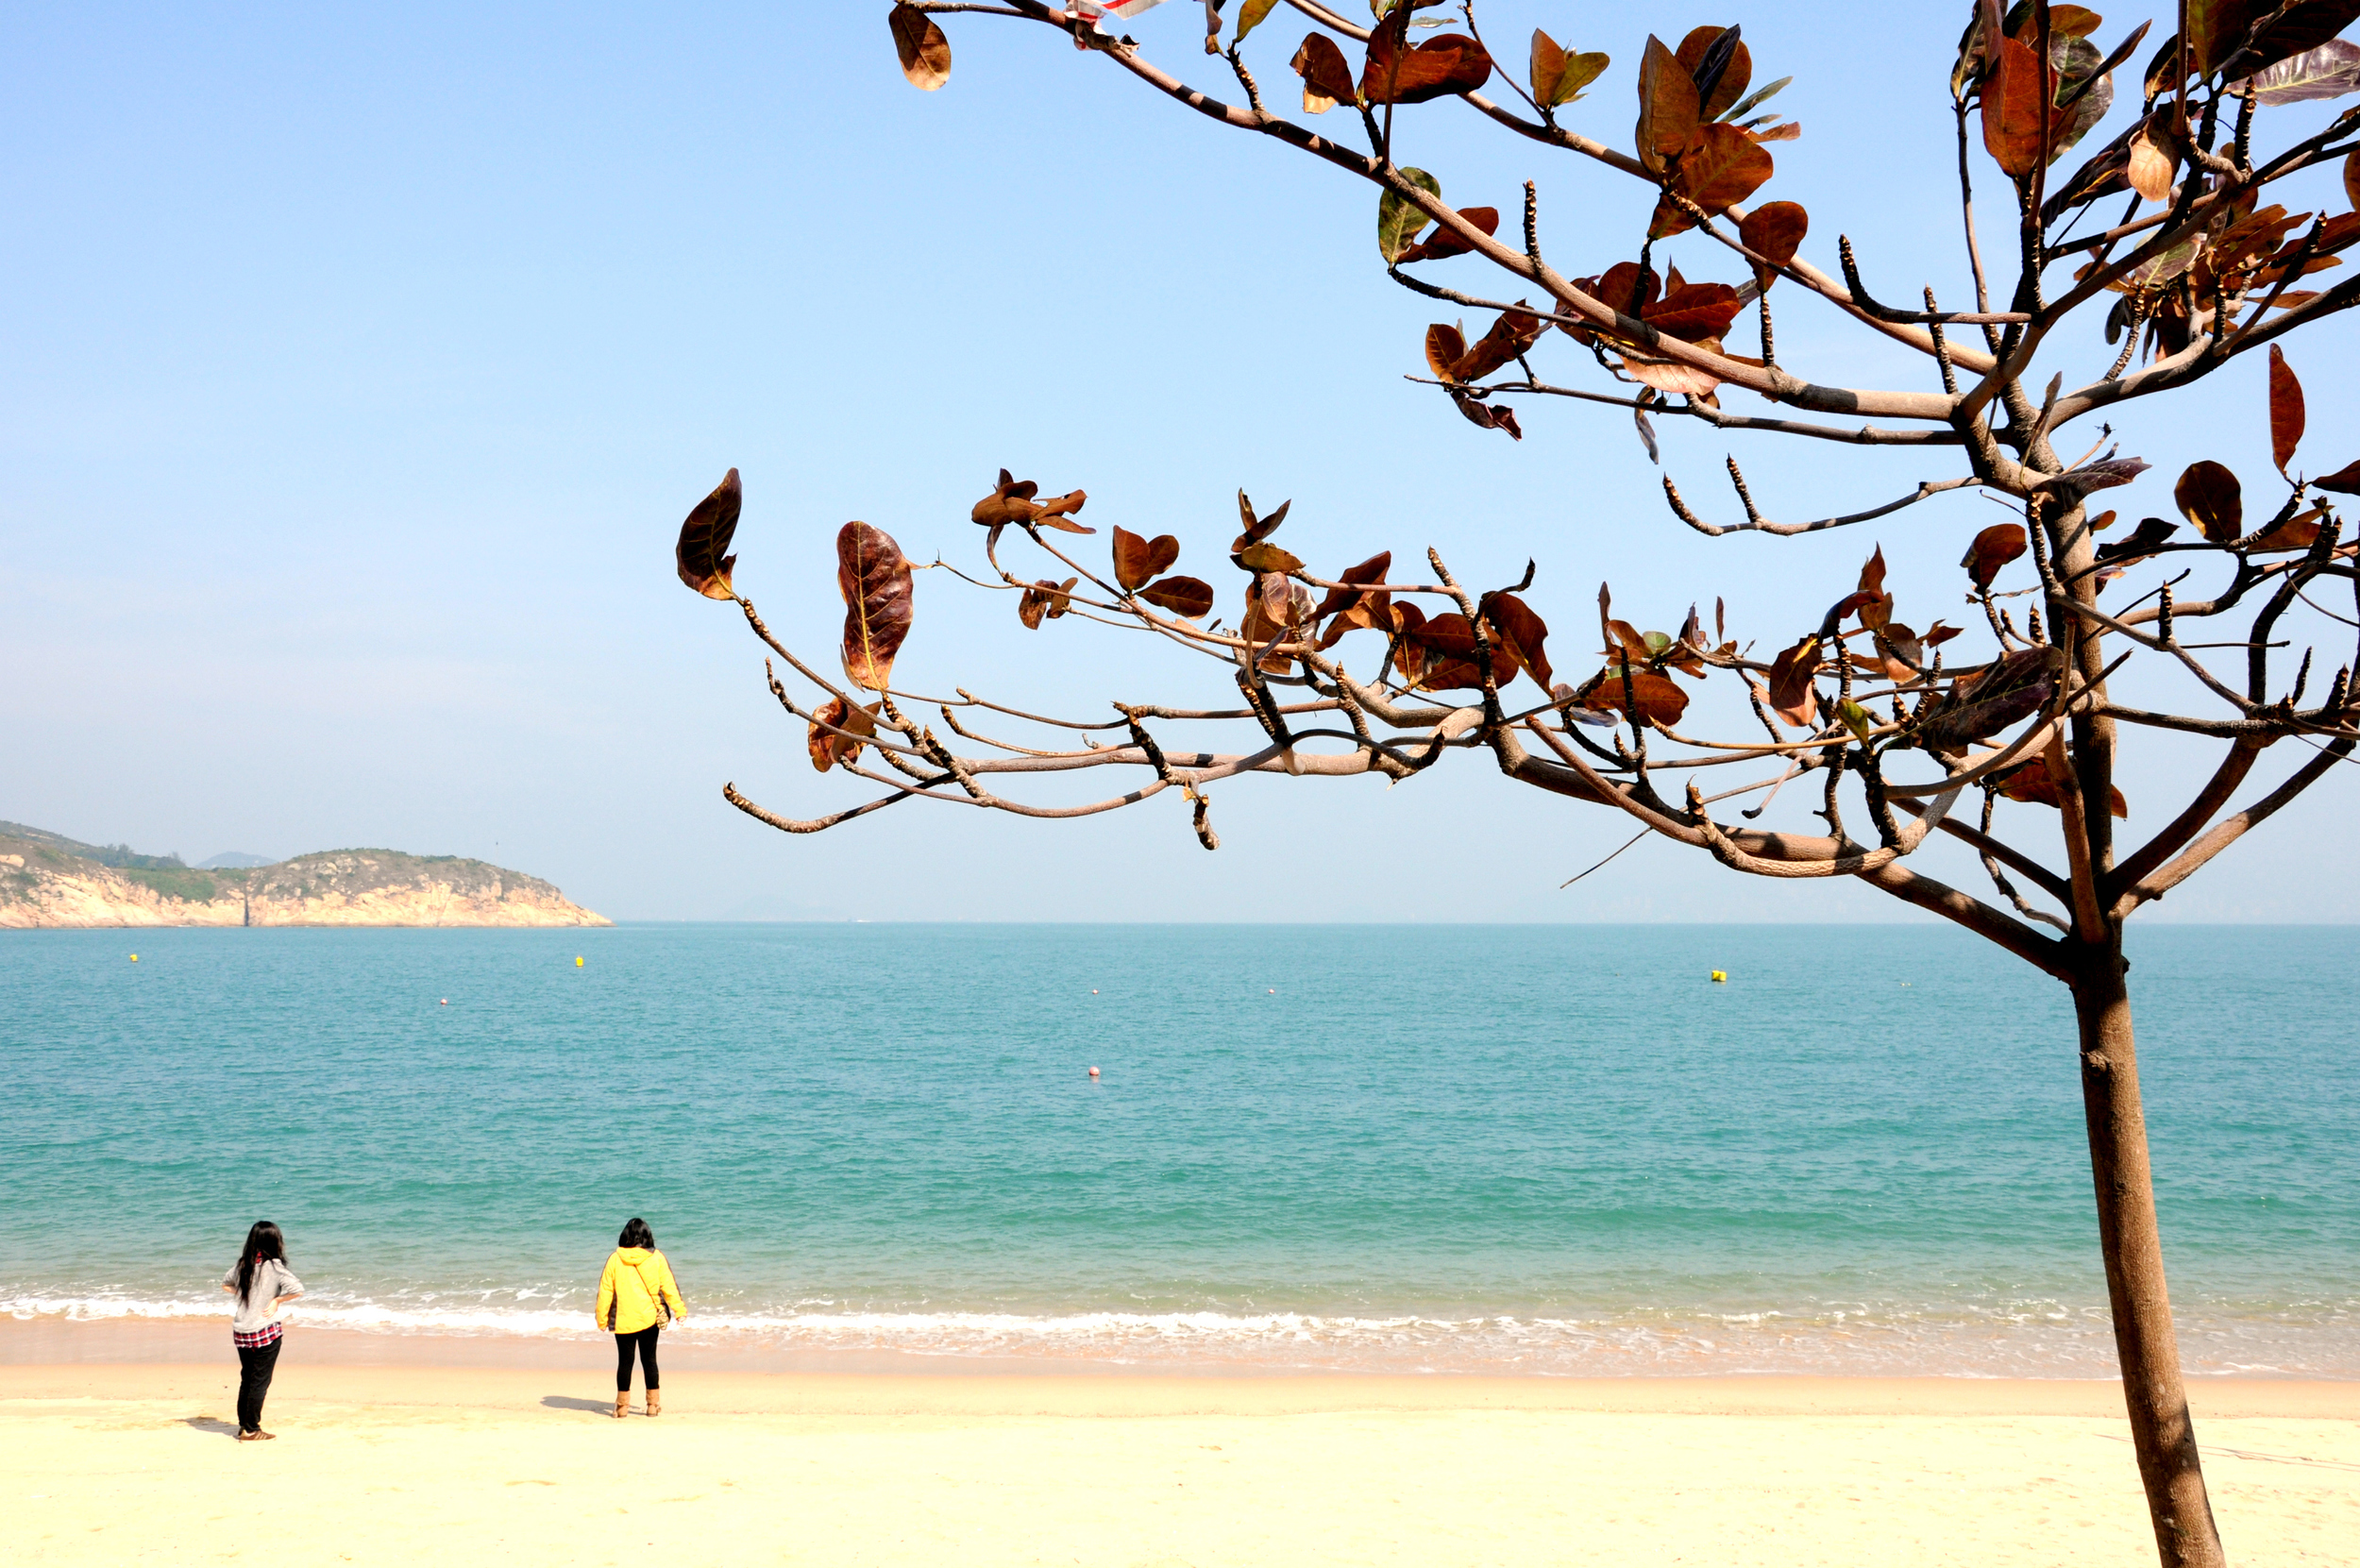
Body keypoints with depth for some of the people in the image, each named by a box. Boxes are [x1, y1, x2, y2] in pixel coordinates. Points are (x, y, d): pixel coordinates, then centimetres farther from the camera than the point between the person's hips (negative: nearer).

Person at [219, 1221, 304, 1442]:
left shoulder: (242, 1264, 3)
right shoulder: (274, 1266, -14)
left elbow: (226, 1284, 21)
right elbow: (297, 1289, -25)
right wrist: (277, 1300, -12)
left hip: (240, 1331, 6)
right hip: (266, 1331, -6)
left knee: (246, 1379, 18)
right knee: (260, 1381, 4)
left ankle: (243, 1425, 24)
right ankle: (250, 1430, 7)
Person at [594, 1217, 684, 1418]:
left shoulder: (615, 1260, -5)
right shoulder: (656, 1258, -4)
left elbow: (605, 1291, -1)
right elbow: (668, 1287, -1)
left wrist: (602, 1318, 7)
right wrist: (679, 1309, 9)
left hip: (623, 1320, -1)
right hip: (649, 1318, 1)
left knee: (625, 1361, 6)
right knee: (649, 1359, 9)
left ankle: (622, 1405, 10)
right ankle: (653, 1403, 13)